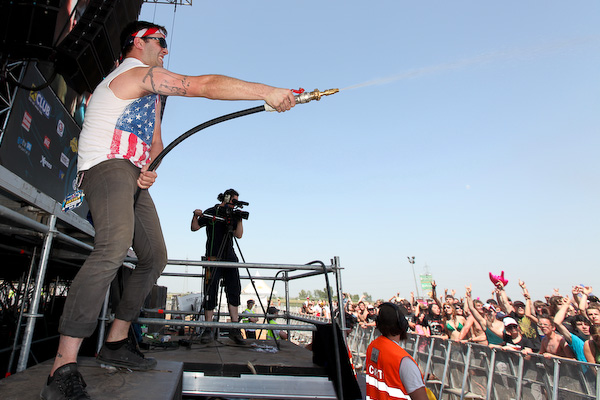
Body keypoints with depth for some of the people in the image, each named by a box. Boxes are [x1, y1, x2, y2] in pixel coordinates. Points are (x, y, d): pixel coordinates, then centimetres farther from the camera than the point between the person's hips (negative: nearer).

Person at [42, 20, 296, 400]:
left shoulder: (151, 93, 29)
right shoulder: (139, 72, -4)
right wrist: (268, 92, -18)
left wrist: (151, 168, 1)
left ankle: (117, 342, 14)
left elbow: (155, 143, 25)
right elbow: (204, 86, -17)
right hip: (107, 165, -10)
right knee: (114, 248, -32)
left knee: (155, 257, 4)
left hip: (133, 176, 10)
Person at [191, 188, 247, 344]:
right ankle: (208, 329, 0)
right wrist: (196, 216, -12)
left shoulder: (233, 215, 16)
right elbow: (194, 228, 5)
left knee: (234, 291, -2)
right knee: (211, 292, -6)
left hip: (230, 257, 4)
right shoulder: (211, 212, 6)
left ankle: (235, 329, 1)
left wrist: (239, 219, -2)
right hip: (214, 257, -4)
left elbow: (238, 235, 8)